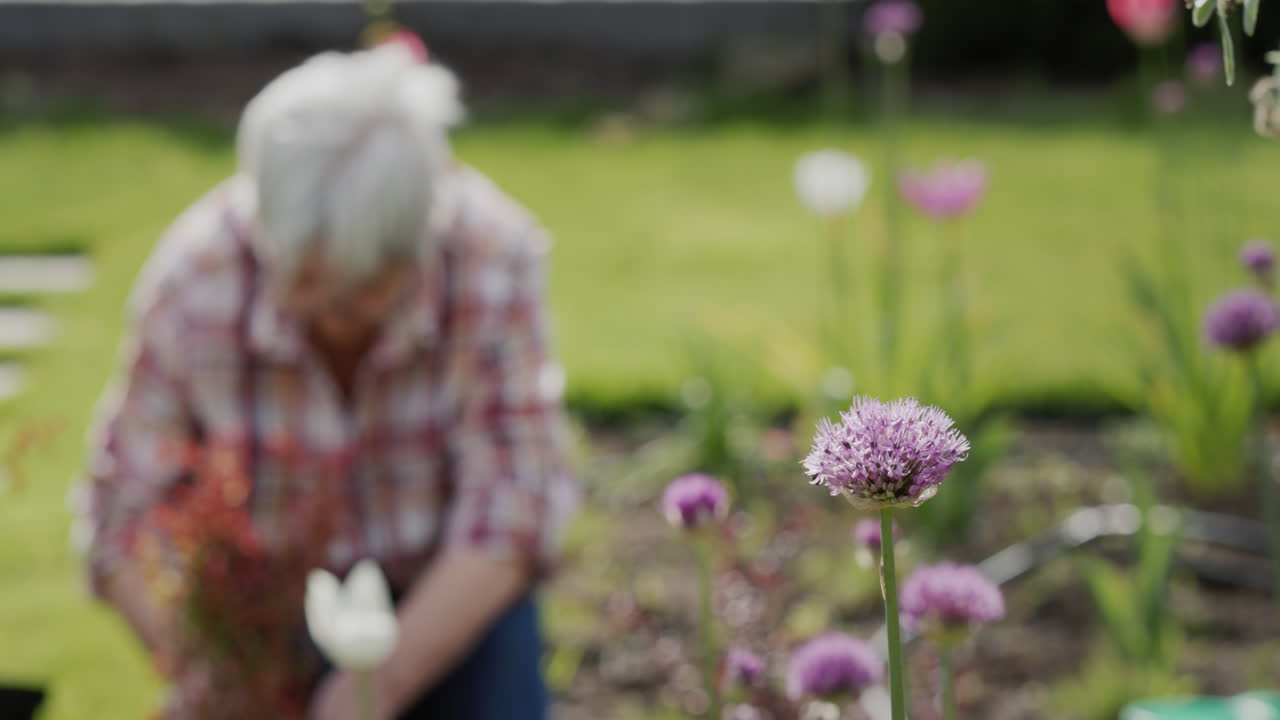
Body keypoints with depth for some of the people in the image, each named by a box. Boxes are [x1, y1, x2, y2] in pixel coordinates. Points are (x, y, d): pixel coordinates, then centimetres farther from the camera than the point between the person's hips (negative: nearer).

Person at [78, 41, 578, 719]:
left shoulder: (495, 256, -26)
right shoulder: (194, 283, -25)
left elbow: (510, 509, -26)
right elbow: (134, 518, -21)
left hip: (454, 591, 1)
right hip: (274, 601, -1)